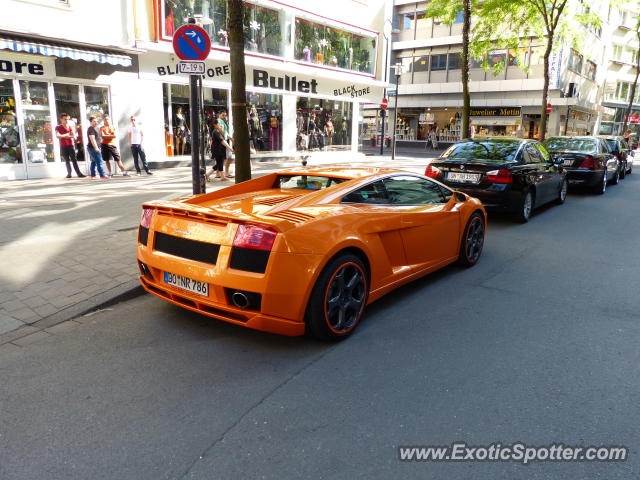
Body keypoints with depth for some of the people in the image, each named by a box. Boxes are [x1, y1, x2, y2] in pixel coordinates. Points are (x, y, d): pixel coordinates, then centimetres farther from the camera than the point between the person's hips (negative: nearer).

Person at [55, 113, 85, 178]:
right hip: (63, 147, -1)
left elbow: (73, 135, -3)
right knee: (67, 161, 3)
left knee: (74, 160, -4)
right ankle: (69, 174, 8)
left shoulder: (70, 127, 9)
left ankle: (79, 173, -9)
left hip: (71, 146, 1)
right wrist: (66, 135, -9)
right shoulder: (58, 127, 3)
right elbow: (58, 136, -12)